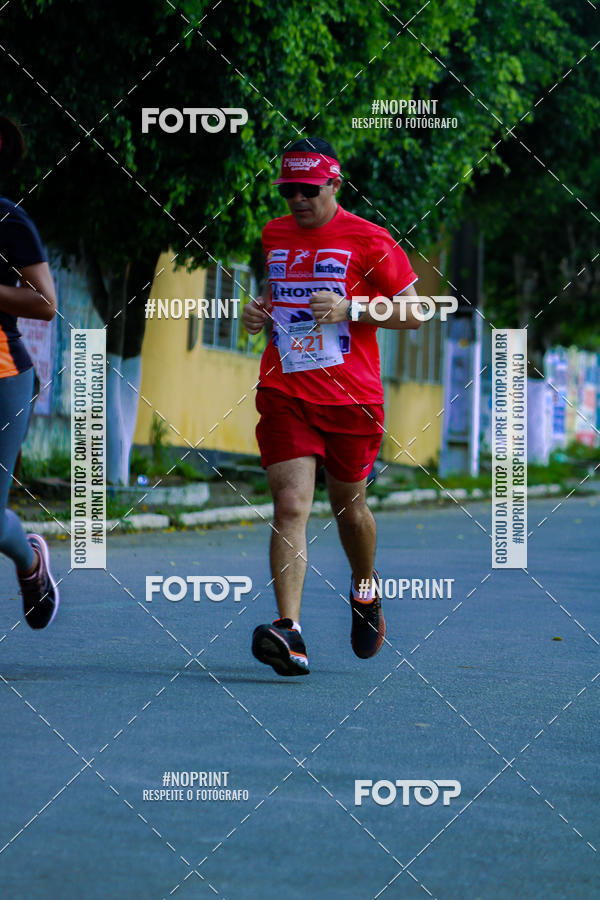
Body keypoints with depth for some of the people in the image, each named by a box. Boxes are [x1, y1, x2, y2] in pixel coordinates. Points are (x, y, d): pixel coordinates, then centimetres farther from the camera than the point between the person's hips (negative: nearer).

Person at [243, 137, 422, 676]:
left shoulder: (368, 240, -5)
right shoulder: (274, 236, 11)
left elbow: (412, 313, -3)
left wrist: (349, 309, -16)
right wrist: (260, 310, 7)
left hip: (352, 397, -2)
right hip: (284, 393, 2)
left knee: (348, 505, 13)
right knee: (290, 504, -14)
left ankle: (366, 590, 45)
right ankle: (289, 631, -24)